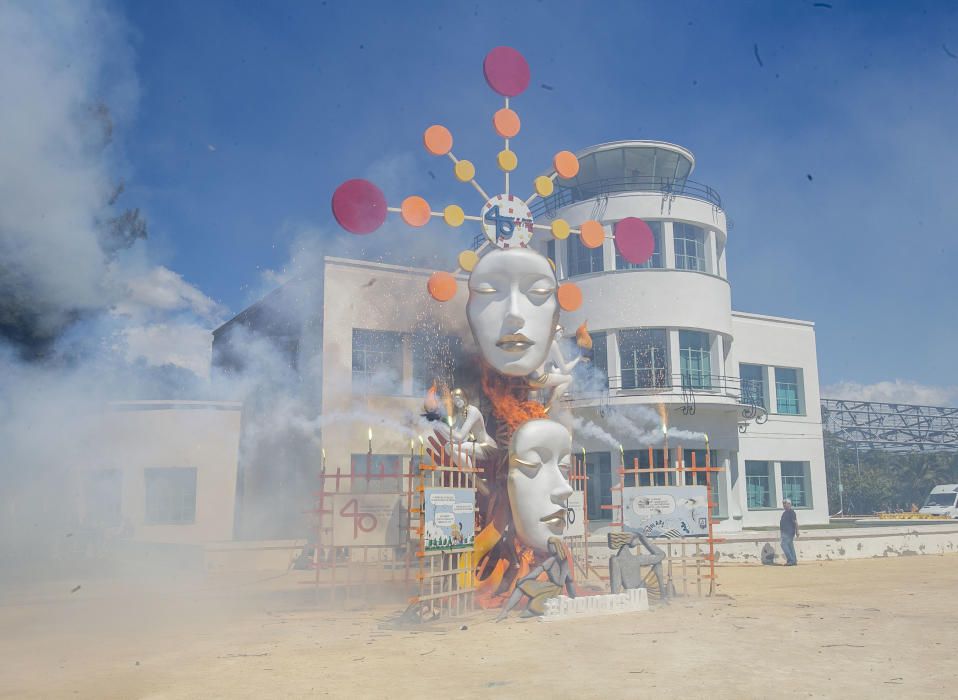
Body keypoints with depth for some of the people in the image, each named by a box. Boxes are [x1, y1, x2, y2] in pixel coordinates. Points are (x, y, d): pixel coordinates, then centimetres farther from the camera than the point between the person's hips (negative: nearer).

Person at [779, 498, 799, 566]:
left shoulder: (791, 512, -10)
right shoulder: (785, 513, 19)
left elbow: (795, 522, -15)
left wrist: (797, 531, -19)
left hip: (788, 532, -10)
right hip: (785, 532, 10)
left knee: (784, 544, -14)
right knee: (790, 546, 9)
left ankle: (791, 560, -13)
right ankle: (794, 560, 11)